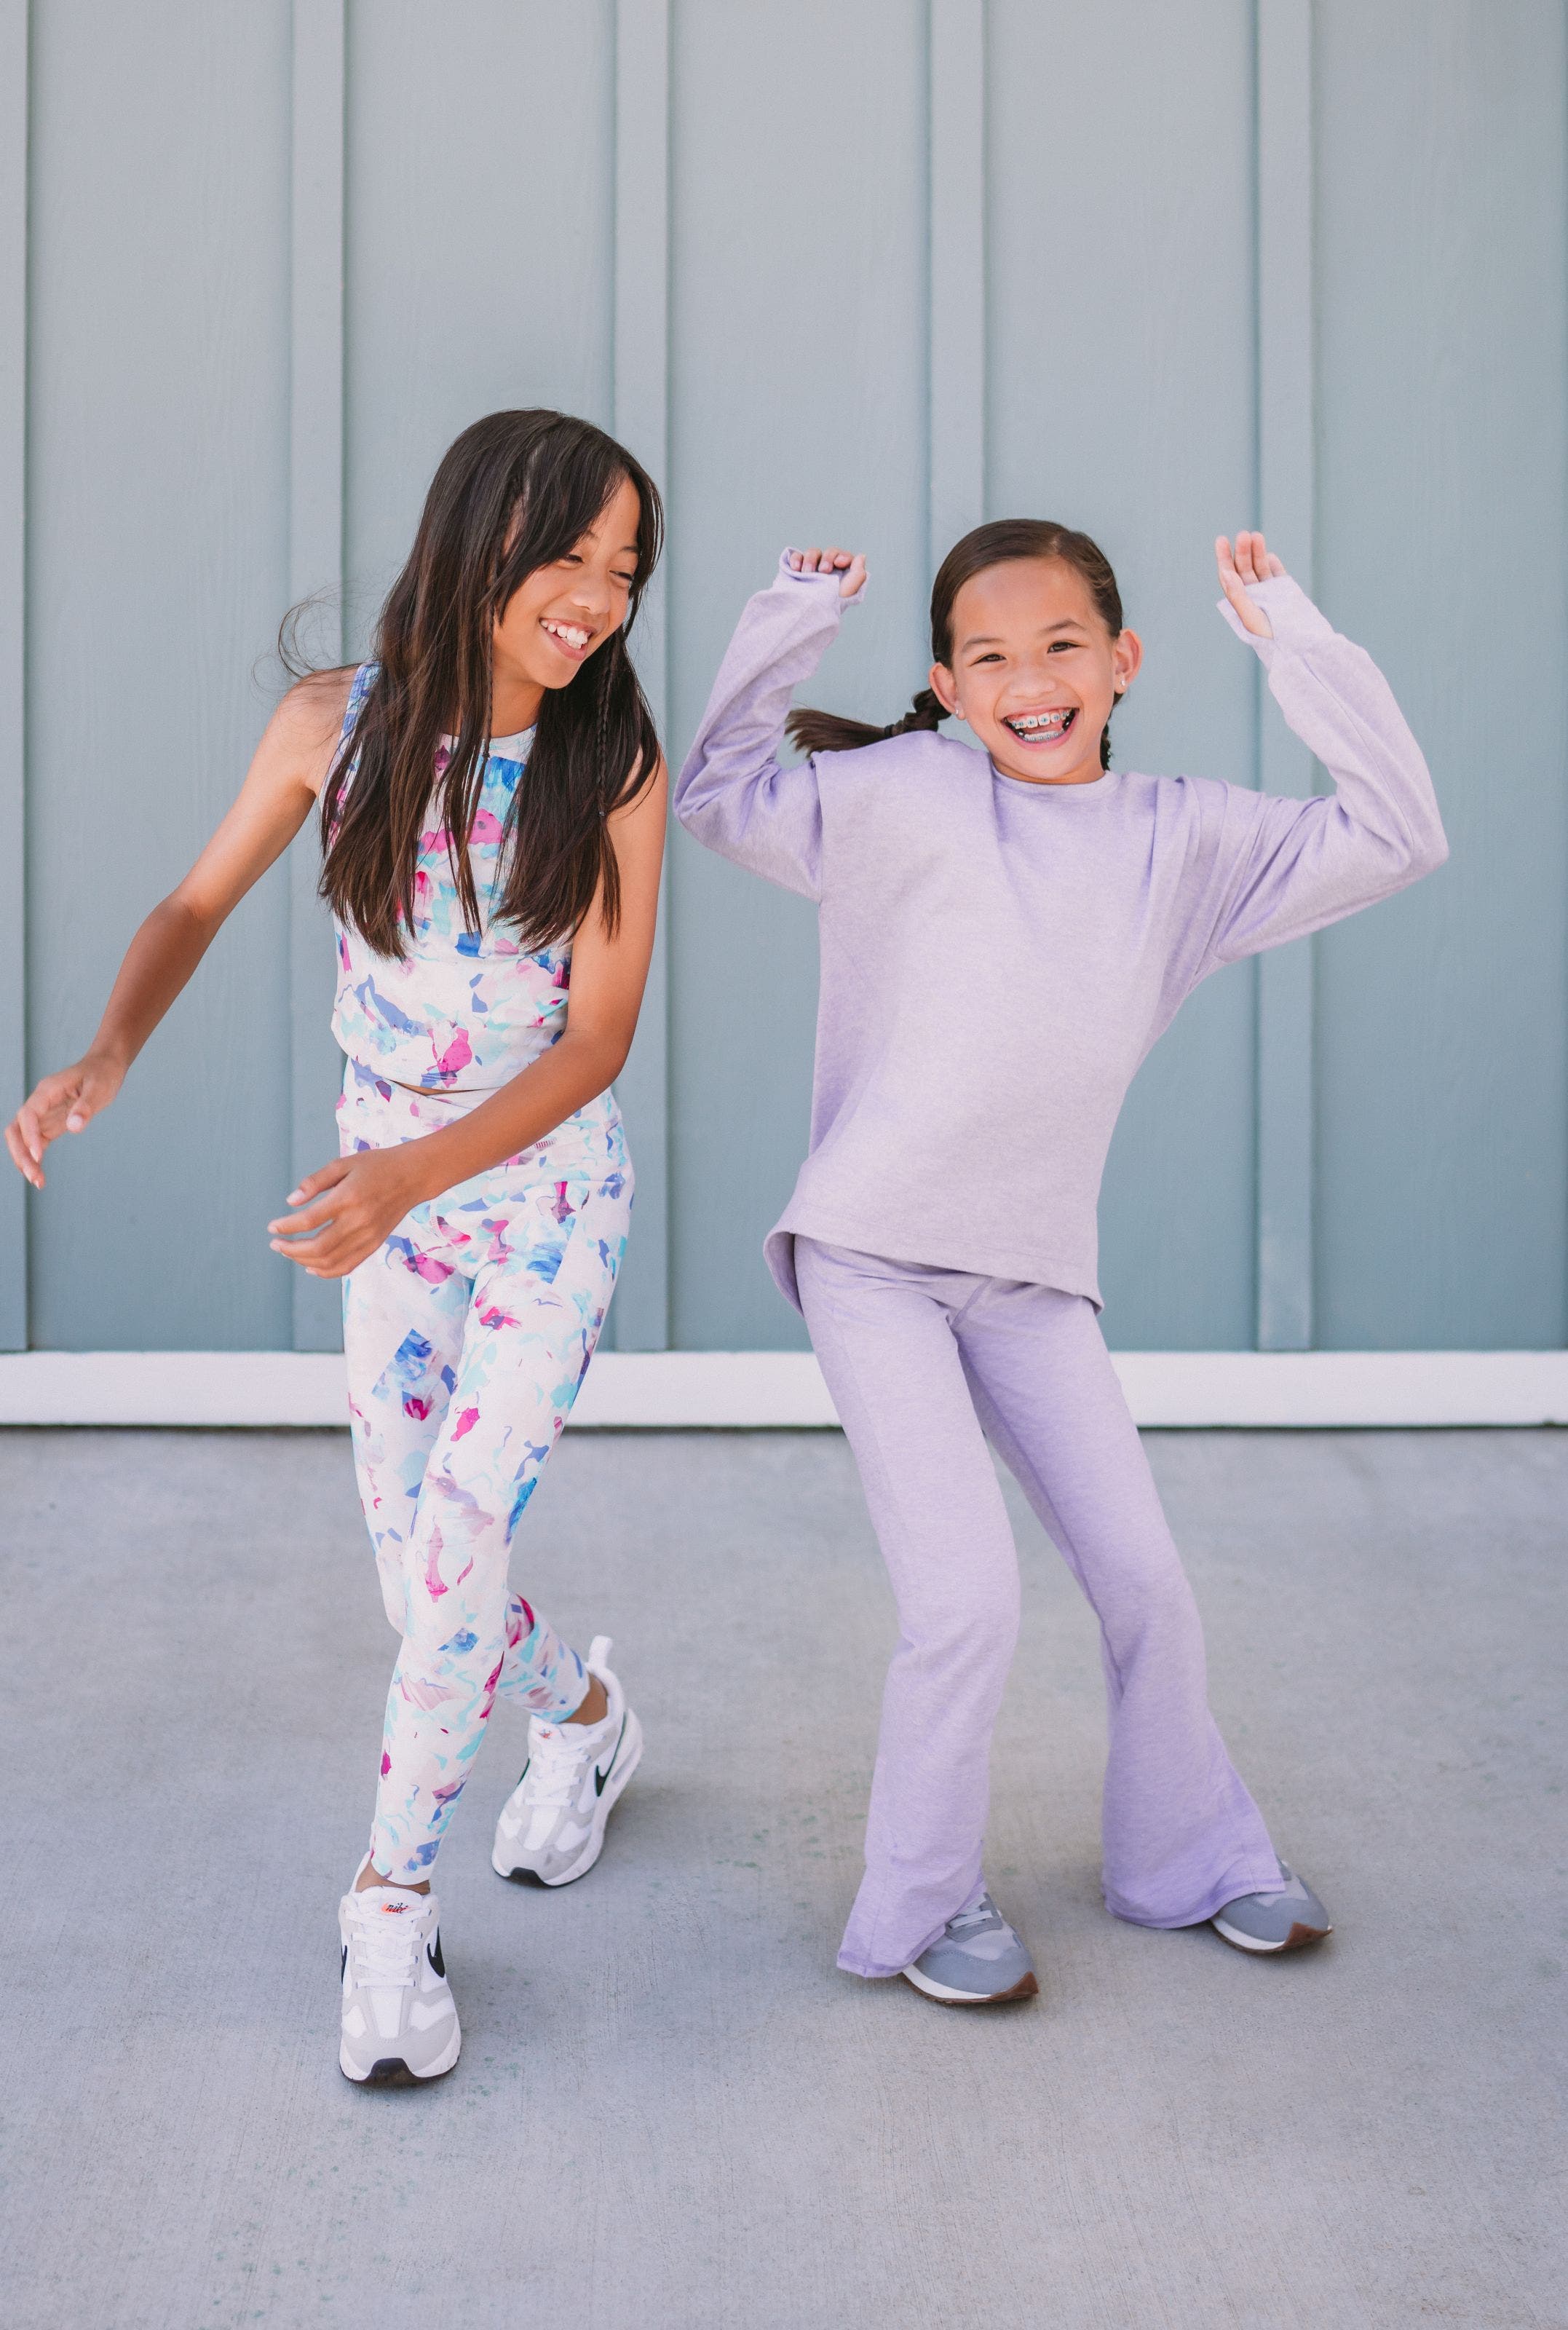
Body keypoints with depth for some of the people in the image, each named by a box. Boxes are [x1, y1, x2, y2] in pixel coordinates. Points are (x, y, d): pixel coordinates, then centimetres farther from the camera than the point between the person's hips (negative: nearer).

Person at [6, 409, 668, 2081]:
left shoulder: (613, 766, -17)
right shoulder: (337, 723, -11)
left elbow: (598, 1036, -17)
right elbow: (198, 905, 1)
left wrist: (414, 1176, -30)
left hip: (546, 1188, -3)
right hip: (383, 1182, 3)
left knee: (457, 1538, -12)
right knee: (410, 1557, 8)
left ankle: (391, 1900, 5)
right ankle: (583, 1715, 39)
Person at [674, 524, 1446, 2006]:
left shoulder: (1179, 841, 4)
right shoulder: (903, 798, -4)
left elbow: (1395, 837, 0)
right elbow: (712, 795, 0)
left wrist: (1295, 644, -5)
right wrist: (787, 628, -6)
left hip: (1032, 1274, 4)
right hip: (873, 1258, -4)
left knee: (1143, 1580, 9)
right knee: (968, 1603, -11)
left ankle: (1191, 1858, 34)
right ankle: (920, 1908, 11)